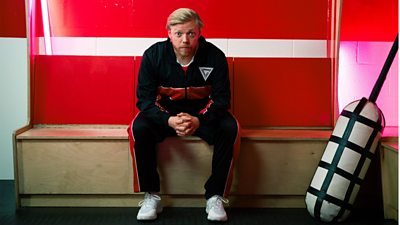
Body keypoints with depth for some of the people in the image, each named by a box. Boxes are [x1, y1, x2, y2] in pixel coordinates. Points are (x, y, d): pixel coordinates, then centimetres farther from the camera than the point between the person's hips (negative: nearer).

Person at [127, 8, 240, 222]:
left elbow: (221, 99, -13)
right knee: (138, 128, -29)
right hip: (164, 114, 1)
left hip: (203, 114, 0)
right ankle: (151, 196, -12)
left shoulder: (215, 56, -15)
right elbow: (145, 99, -14)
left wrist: (199, 121, -34)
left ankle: (215, 196, -14)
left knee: (230, 128, -29)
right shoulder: (153, 55, -14)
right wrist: (169, 121, -34)